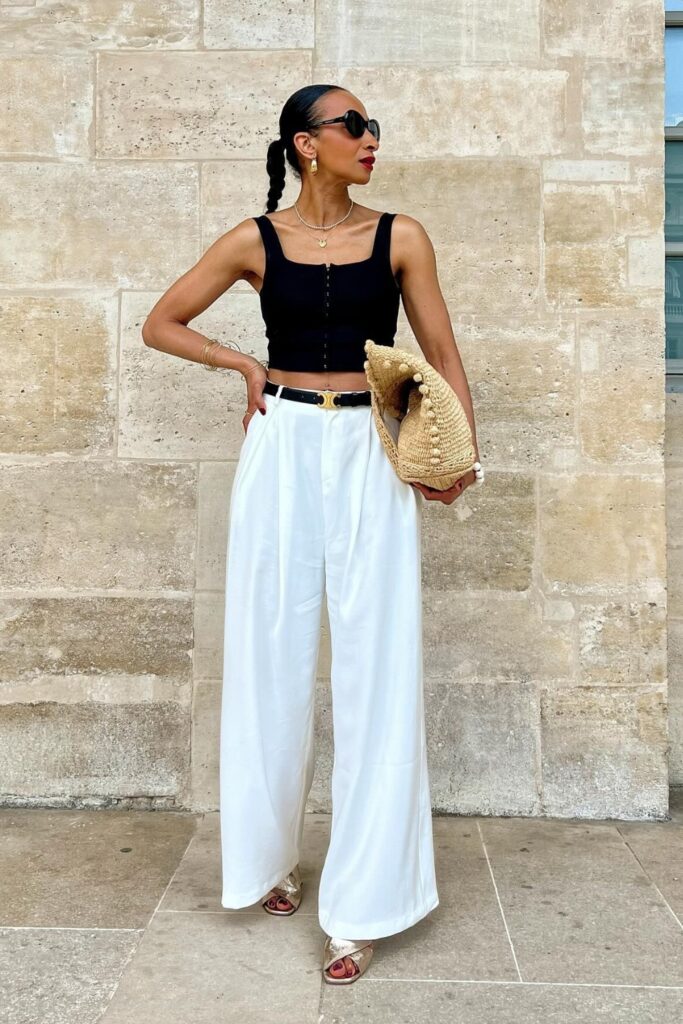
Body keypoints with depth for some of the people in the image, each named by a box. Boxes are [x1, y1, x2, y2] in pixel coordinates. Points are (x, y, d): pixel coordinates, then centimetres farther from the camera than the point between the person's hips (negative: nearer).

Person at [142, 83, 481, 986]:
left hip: (372, 456, 0)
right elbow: (161, 324, 13)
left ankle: (362, 903, 5)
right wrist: (245, 363, 0)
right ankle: (270, 854, 28)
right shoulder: (255, 240, 5)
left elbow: (441, 352, 5)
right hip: (284, 449, 1)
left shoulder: (400, 236, 5)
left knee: (375, 665, -4)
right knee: (275, 657, 6)